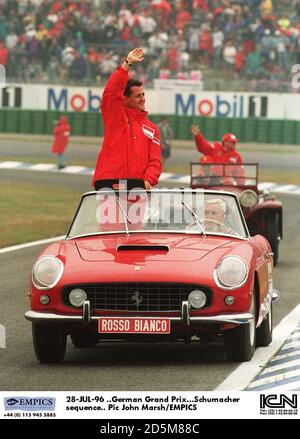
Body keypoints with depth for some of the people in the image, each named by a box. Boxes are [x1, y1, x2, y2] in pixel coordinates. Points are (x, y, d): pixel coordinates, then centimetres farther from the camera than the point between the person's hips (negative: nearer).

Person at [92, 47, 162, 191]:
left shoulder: (152, 129, 19)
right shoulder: (115, 115, 10)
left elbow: (155, 161, 12)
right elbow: (111, 91, -8)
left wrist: (148, 180, -8)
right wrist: (127, 63, -9)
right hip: (108, 184, -3)